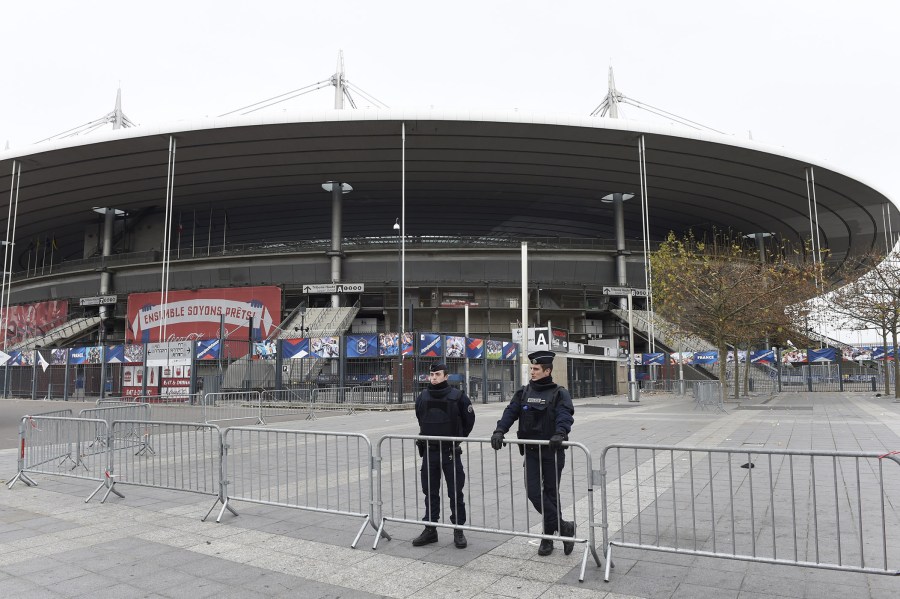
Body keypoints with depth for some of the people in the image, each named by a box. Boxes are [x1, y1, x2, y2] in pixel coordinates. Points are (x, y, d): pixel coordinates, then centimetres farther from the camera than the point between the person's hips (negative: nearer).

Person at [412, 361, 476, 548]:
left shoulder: (458, 396, -8)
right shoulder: (422, 398, 2)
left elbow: (469, 420, 4)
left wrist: (457, 438, 7)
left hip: (450, 452, -3)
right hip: (429, 451, 3)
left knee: (455, 493, 3)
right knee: (430, 492, 11)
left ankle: (458, 530, 15)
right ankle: (430, 529, 22)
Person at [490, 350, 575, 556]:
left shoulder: (559, 393, -5)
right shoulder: (524, 392, 8)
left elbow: (565, 415, -21)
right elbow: (511, 412, -1)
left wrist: (560, 433, -40)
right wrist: (500, 430, -18)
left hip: (552, 451, -3)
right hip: (531, 451, 4)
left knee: (551, 493, 7)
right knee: (534, 491, -5)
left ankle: (549, 535, 21)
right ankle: (563, 527, 7)